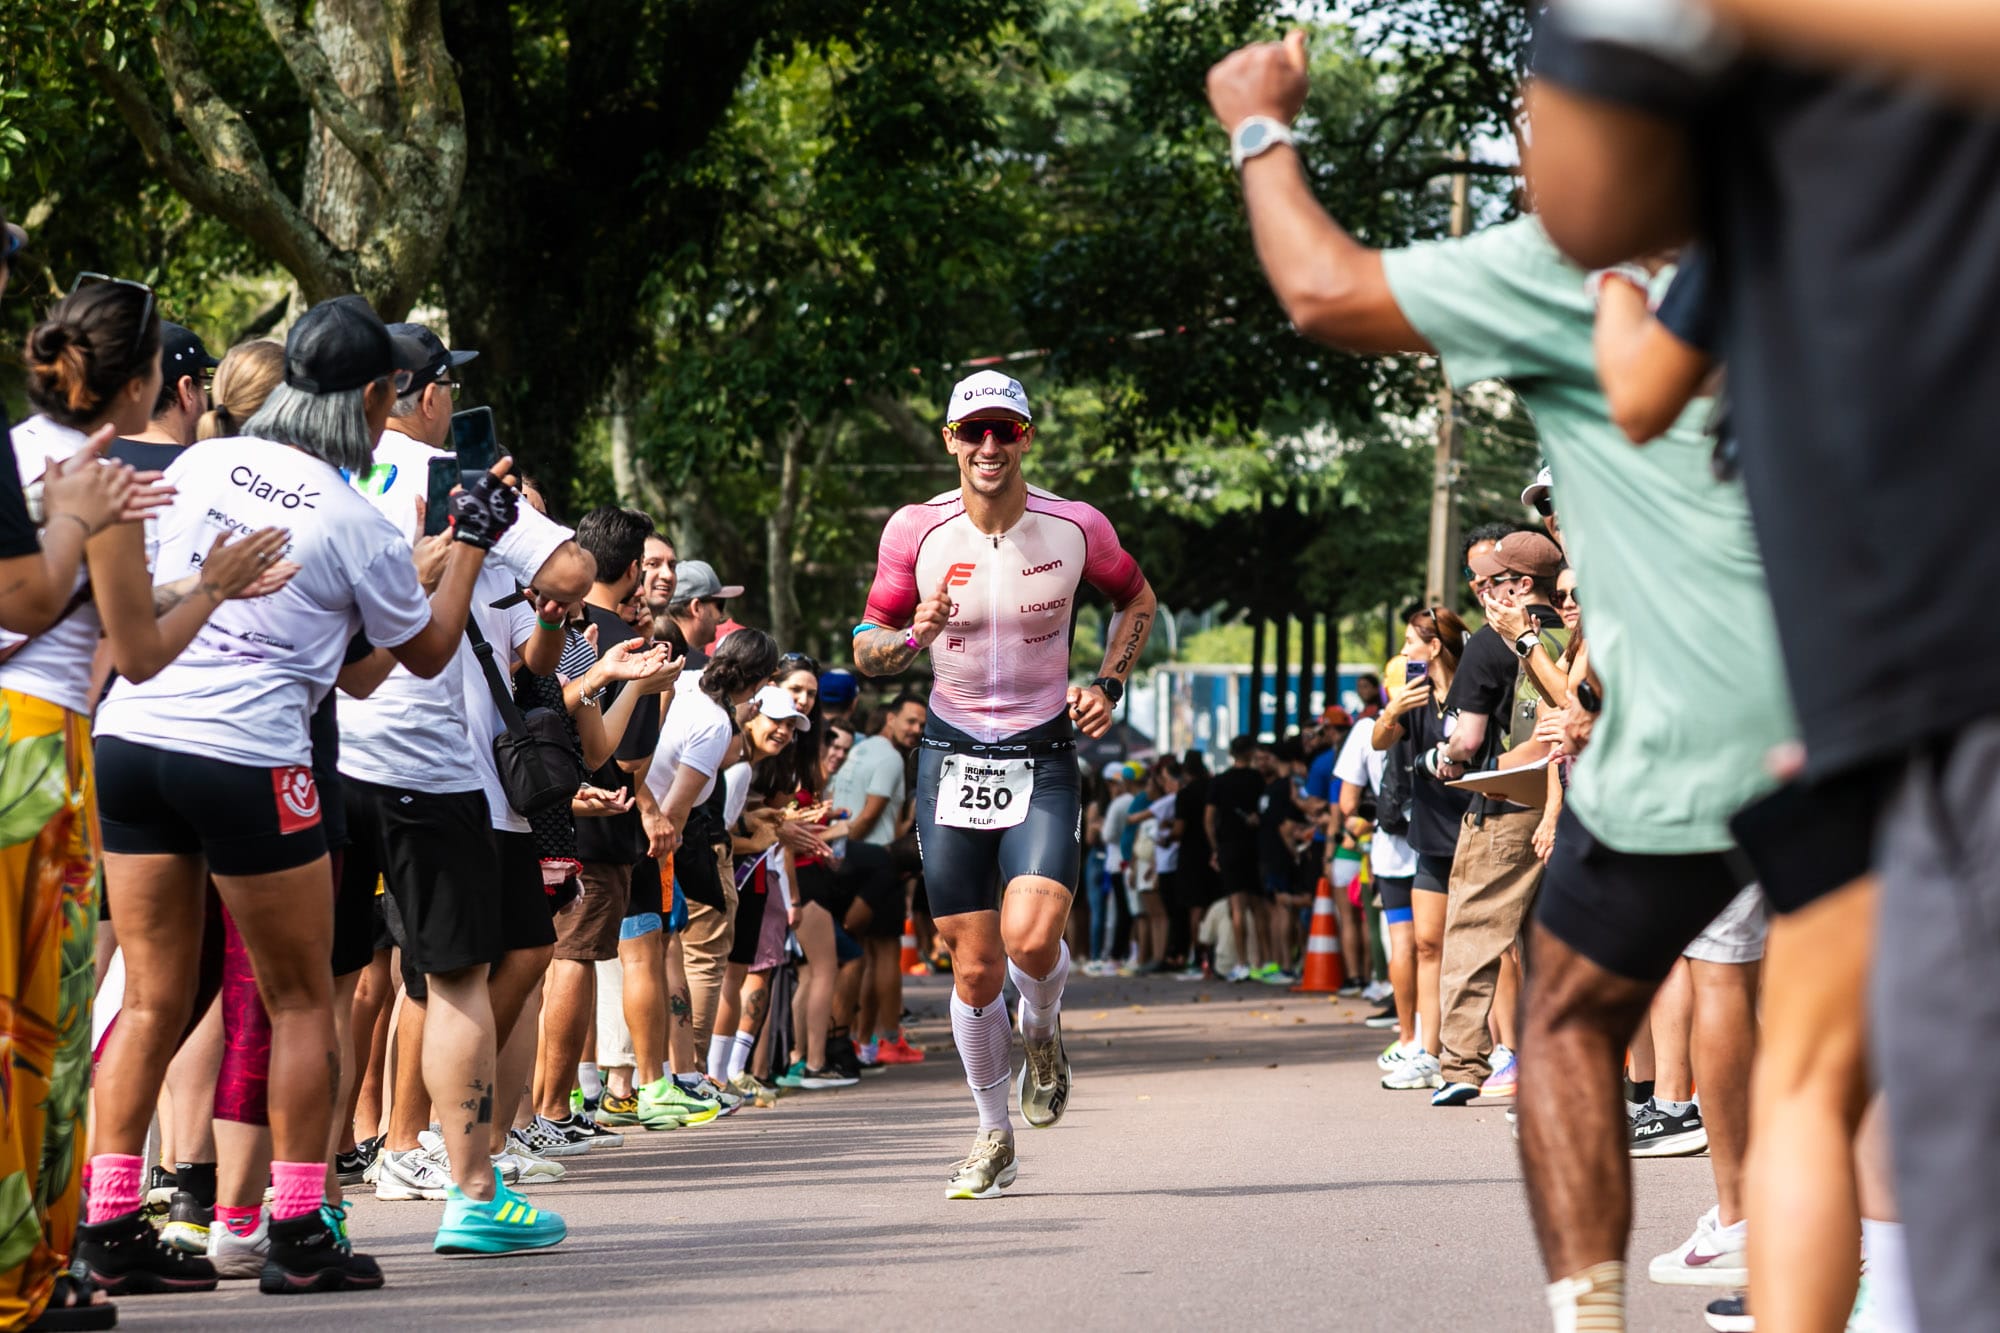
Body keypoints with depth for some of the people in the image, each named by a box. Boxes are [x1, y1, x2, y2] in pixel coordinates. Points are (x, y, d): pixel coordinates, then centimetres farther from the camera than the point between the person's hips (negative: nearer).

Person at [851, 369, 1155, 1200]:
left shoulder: (1076, 528, -8)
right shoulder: (915, 531, -7)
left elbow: (1136, 599, 13)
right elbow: (865, 646, 2)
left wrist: (1109, 685, -1)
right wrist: (911, 639, -20)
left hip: (1043, 754, -1)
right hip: (952, 753, 1)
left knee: (1031, 936, -22)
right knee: (974, 967, 2)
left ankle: (1042, 1032, 14)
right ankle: (994, 1137, 22)